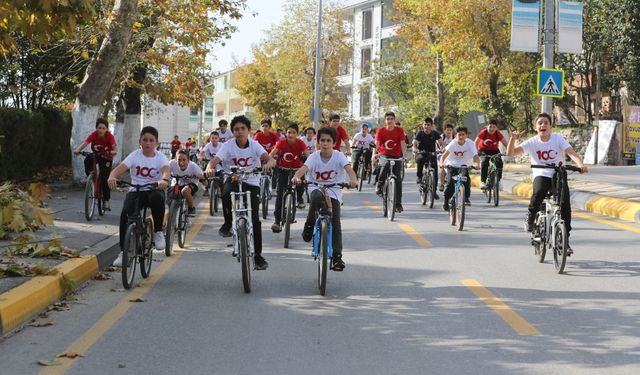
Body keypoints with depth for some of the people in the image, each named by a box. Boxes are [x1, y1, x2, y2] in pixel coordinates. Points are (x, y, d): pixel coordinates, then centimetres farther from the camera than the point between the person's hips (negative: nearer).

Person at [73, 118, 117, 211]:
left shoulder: (109, 136, -24)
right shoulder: (94, 135, -20)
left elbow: (115, 149, -35)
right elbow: (84, 144, -32)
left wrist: (111, 152, -59)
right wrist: (77, 150, -52)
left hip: (106, 158, -2)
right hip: (96, 155, 2)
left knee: (105, 178, -11)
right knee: (88, 160, -32)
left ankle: (106, 200, 1)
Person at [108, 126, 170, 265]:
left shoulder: (160, 157, -3)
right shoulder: (135, 156, -2)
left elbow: (166, 170, -24)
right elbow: (120, 168, -17)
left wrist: (164, 180, -49)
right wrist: (112, 177, -41)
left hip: (154, 190, -1)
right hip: (136, 191, 1)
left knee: (157, 198, -38)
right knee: (125, 215, -24)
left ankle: (158, 232, -16)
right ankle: (123, 252, -13)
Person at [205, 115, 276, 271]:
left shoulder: (254, 145, -7)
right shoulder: (228, 146, -8)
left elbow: (269, 158, -21)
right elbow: (215, 160, -21)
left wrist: (269, 163, -46)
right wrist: (210, 168, -45)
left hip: (252, 183, 1)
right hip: (233, 180, -1)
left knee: (255, 219, -9)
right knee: (227, 193, -37)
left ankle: (258, 255, 3)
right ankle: (228, 223, -11)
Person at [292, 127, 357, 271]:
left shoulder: (339, 156, -9)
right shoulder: (314, 157, -8)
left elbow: (349, 168, -26)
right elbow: (304, 168, -25)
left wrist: (353, 180, -49)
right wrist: (296, 177, -49)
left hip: (334, 191, 0)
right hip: (316, 188, 0)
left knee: (335, 223, -11)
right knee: (317, 197, -38)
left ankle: (337, 256, -5)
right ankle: (309, 226, -17)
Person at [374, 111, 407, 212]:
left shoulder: (399, 130, -2)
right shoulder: (380, 131, -4)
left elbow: (403, 144, -9)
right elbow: (376, 143, -12)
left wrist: (404, 155, -24)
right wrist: (374, 154, -30)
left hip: (396, 156, 1)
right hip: (384, 155, -1)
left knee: (398, 178, -6)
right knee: (386, 164, -37)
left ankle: (398, 203, 1)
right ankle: (379, 186, -20)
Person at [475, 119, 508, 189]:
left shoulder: (498, 134, -21)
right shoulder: (483, 133, -24)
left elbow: (505, 144, -20)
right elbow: (476, 142, -14)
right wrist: (476, 152, -26)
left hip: (494, 150, 2)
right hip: (483, 150, -2)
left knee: (499, 162, -23)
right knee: (485, 162, -29)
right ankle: (483, 181, -19)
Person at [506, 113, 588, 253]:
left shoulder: (558, 139, -3)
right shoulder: (532, 142, -2)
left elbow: (571, 152, -17)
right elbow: (510, 153, -10)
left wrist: (580, 165, -36)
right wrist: (513, 139, -28)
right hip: (541, 176, -1)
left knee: (565, 204, -17)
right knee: (539, 191, -35)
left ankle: (565, 240, -5)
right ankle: (530, 219, -8)